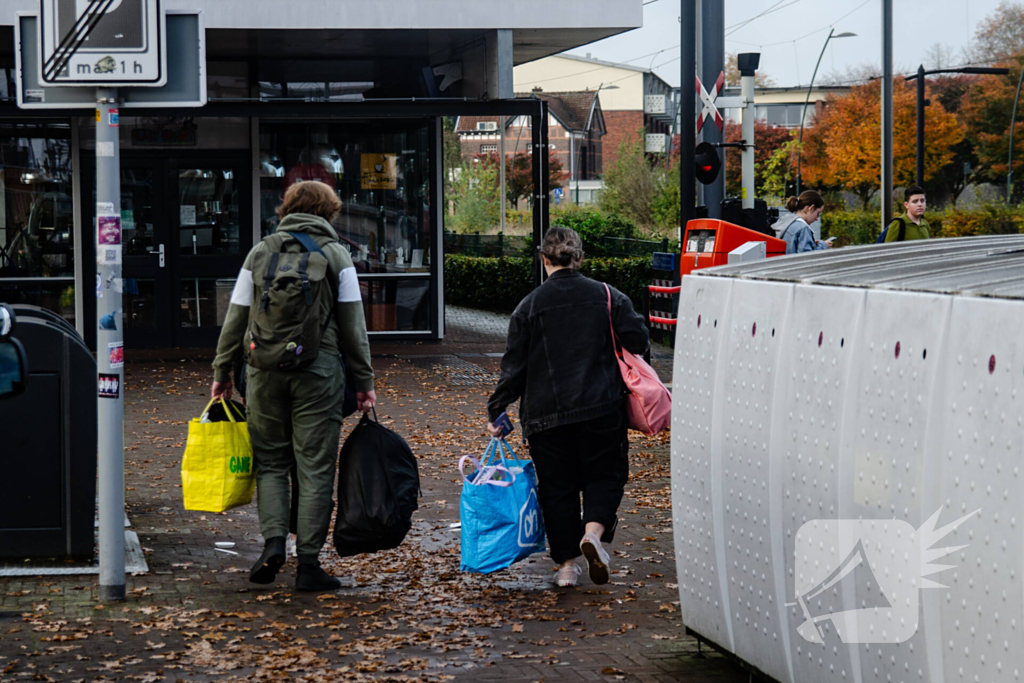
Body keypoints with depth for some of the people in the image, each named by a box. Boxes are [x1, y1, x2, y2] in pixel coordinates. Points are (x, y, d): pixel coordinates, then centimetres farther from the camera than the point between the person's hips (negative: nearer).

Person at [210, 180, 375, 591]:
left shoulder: (260, 252, 8)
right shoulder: (335, 254, 3)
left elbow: (236, 318, 9)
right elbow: (352, 325, 2)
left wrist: (221, 373, 17)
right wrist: (364, 381, 7)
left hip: (265, 370, 2)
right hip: (318, 371, -2)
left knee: (270, 461, 13)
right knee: (315, 467, 2)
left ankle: (273, 541, -5)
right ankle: (308, 564, 2)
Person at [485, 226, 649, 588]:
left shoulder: (529, 306, 0)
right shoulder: (607, 296, 1)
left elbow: (514, 365, 0)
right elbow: (638, 341, -4)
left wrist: (496, 410, 8)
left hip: (545, 413, 0)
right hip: (601, 408, 0)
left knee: (556, 485, 10)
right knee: (605, 474, 12)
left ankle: (566, 563, 9)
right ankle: (593, 532, -14)